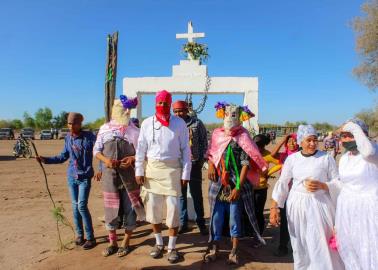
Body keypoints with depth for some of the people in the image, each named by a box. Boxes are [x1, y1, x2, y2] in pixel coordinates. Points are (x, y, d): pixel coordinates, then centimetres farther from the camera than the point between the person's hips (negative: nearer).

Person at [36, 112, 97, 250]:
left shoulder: (89, 136, -10)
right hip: (71, 176, 5)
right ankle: (79, 235, 23)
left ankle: (90, 238, 4)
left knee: (82, 206, -9)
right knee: (75, 206, 9)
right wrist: (45, 159, 5)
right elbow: (63, 157, 13)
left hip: (85, 177, -5)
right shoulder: (68, 138, 4)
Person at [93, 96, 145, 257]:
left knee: (129, 208, 5)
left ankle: (126, 243, 22)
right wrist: (106, 160, -13)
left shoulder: (133, 131, -1)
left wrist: (133, 159, -19)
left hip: (129, 175, -1)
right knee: (111, 208, 10)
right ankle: (112, 243, 26)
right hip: (109, 174, 1)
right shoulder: (105, 129, 3)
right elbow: (96, 150, 7)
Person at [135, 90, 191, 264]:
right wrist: (139, 171, 1)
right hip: (152, 169, 2)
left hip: (172, 169, -2)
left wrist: (186, 173, -5)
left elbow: (185, 150, -2)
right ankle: (159, 243, 30)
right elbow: (141, 149, 5)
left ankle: (172, 246, 19)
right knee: (153, 207, 9)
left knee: (173, 207, 0)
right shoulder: (147, 123, 2)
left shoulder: (179, 123, -3)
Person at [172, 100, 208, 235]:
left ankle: (201, 223, 18)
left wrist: (201, 159, -2)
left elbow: (204, 141, 2)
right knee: (181, 195, 9)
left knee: (196, 195, 6)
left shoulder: (197, 123, -1)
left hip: (194, 164, -2)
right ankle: (183, 223, 20)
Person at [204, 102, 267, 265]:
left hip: (235, 184, -3)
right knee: (216, 216, 9)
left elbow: (245, 163, -11)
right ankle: (214, 248, 25)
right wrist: (210, 164, -6)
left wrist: (238, 187, -17)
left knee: (235, 218, 6)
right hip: (218, 183, 3)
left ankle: (234, 251, 23)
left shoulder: (242, 138, -7)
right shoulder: (217, 134, 6)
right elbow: (211, 153, 16)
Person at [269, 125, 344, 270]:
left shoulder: (326, 158, -4)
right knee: (300, 246, 13)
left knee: (322, 247, 1)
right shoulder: (292, 158, 0)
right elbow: (282, 184, 2)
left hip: (320, 205, -2)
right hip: (297, 206, 2)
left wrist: (321, 185, -19)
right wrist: (274, 208, -3)